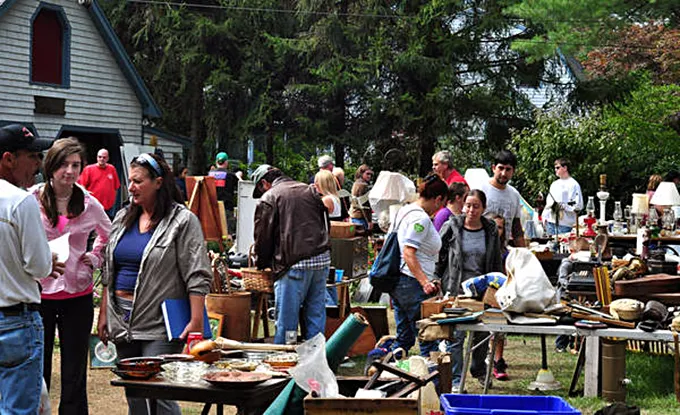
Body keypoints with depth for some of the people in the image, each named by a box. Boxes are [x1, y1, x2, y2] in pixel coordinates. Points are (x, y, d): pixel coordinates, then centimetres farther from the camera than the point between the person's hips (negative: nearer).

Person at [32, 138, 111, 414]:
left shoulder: (89, 204, 2)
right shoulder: (31, 200, -5)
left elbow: (108, 234, 21)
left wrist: (95, 258, 7)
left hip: (78, 295, 2)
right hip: (39, 293, -2)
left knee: (75, 374, 8)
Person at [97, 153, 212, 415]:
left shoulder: (182, 221, -7)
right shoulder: (123, 219, 13)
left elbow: (197, 276, -12)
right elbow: (108, 272, 18)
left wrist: (196, 321, -18)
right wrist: (103, 314, 13)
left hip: (159, 324, -7)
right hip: (123, 322, 7)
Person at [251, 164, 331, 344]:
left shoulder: (268, 198, 0)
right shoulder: (310, 191, 18)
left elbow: (263, 237, 1)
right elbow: (326, 224, 23)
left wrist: (261, 264, 17)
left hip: (294, 264, -6)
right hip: (322, 260, 6)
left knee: (287, 319, 1)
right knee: (316, 314, 12)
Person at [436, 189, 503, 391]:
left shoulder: (491, 231, 6)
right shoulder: (451, 227, -2)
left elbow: (497, 264, 13)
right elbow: (438, 256, 2)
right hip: (456, 288, -3)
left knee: (483, 333, 13)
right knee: (456, 335, -7)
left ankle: (479, 370, 36)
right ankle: (456, 379, 1)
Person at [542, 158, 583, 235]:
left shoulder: (573, 184, -3)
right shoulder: (554, 184, 20)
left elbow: (578, 206, -9)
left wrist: (563, 206, -17)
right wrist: (545, 217, 10)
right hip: (550, 222, 7)